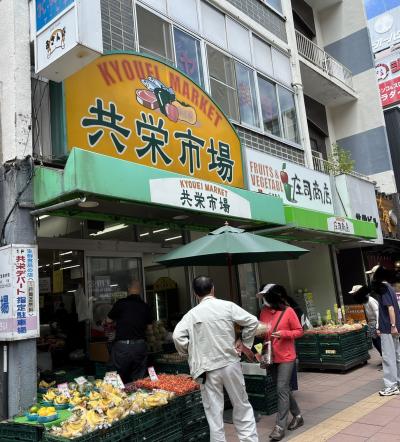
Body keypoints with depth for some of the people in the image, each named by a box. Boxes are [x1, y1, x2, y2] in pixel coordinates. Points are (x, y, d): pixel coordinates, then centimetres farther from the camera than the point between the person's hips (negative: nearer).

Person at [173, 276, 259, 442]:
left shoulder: (192, 314, -4)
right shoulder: (227, 306, -4)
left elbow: (177, 336, -13)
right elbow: (252, 321, -5)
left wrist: (189, 352, 3)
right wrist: (244, 342, 8)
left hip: (207, 368, 0)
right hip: (230, 363, 1)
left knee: (214, 413, 9)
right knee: (242, 405, 17)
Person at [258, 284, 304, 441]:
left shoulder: (288, 311, -11)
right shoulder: (264, 311, 3)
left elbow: (299, 331, -7)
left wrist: (283, 334, -20)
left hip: (286, 357, -6)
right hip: (271, 357, 6)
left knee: (282, 389, -8)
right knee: (284, 389, 16)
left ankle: (280, 426, -1)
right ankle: (297, 416, 34)